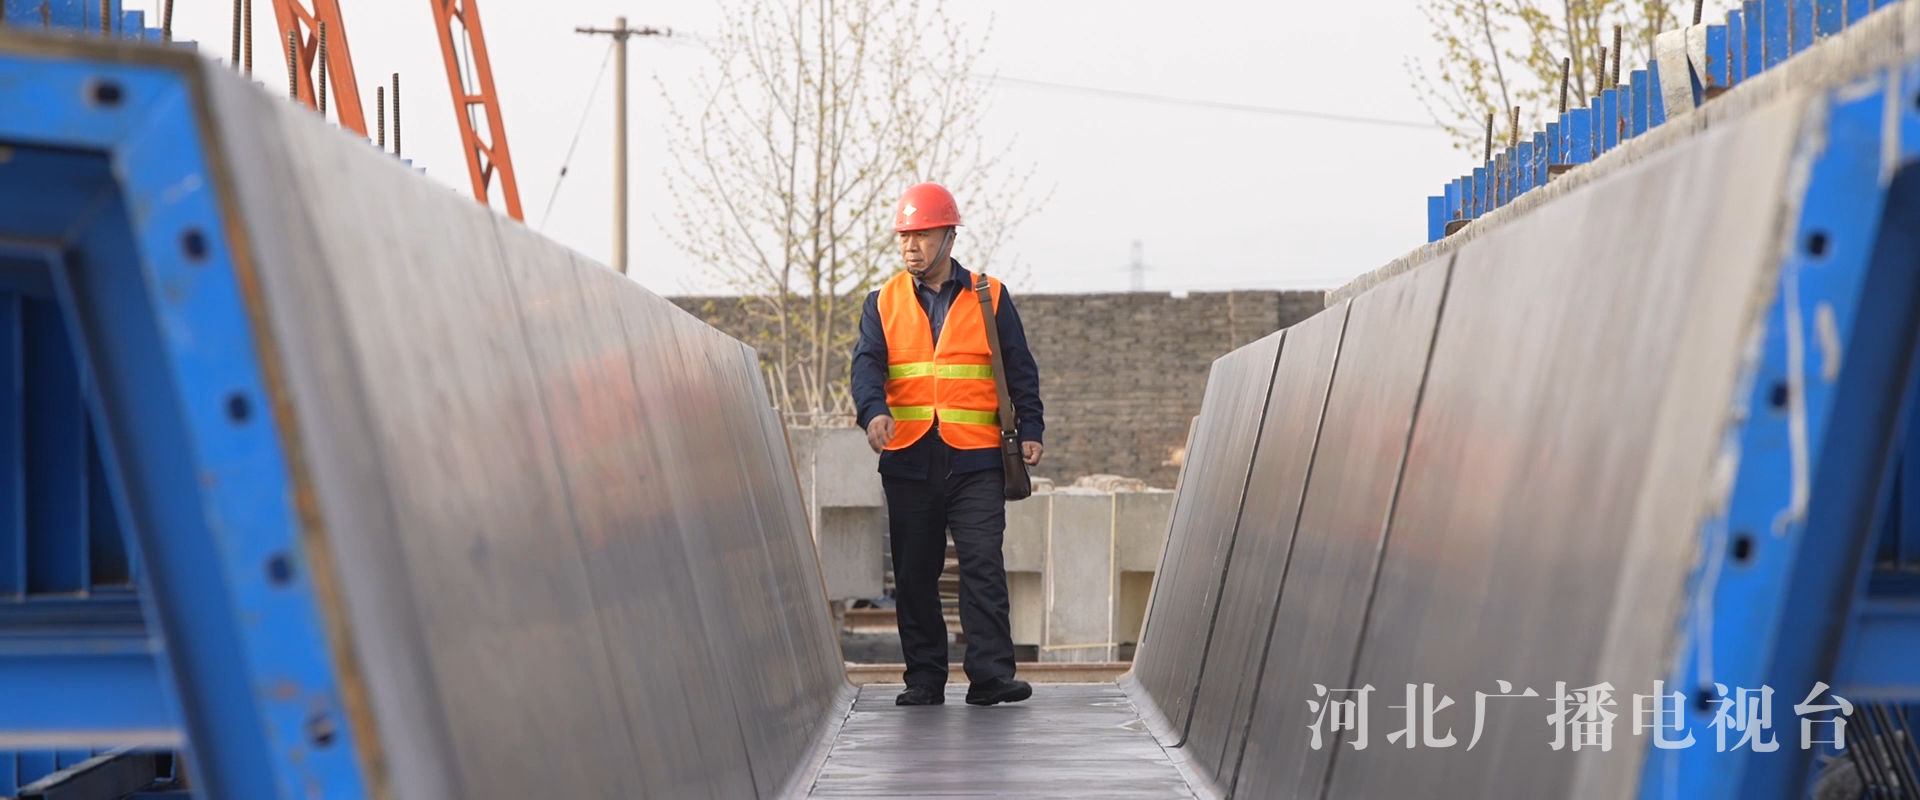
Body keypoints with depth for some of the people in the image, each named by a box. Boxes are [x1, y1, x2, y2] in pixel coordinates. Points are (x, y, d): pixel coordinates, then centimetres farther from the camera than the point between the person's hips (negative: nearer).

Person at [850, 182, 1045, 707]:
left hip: (975, 460, -2)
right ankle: (924, 679, 12)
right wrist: (874, 411, -22)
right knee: (914, 574, 5)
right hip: (908, 460, 2)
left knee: (983, 565, -11)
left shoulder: (989, 298, 8)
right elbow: (867, 364, -2)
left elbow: (1019, 369, 10)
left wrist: (1030, 430, 0)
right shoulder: (883, 303, 11)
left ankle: (990, 674, -11)